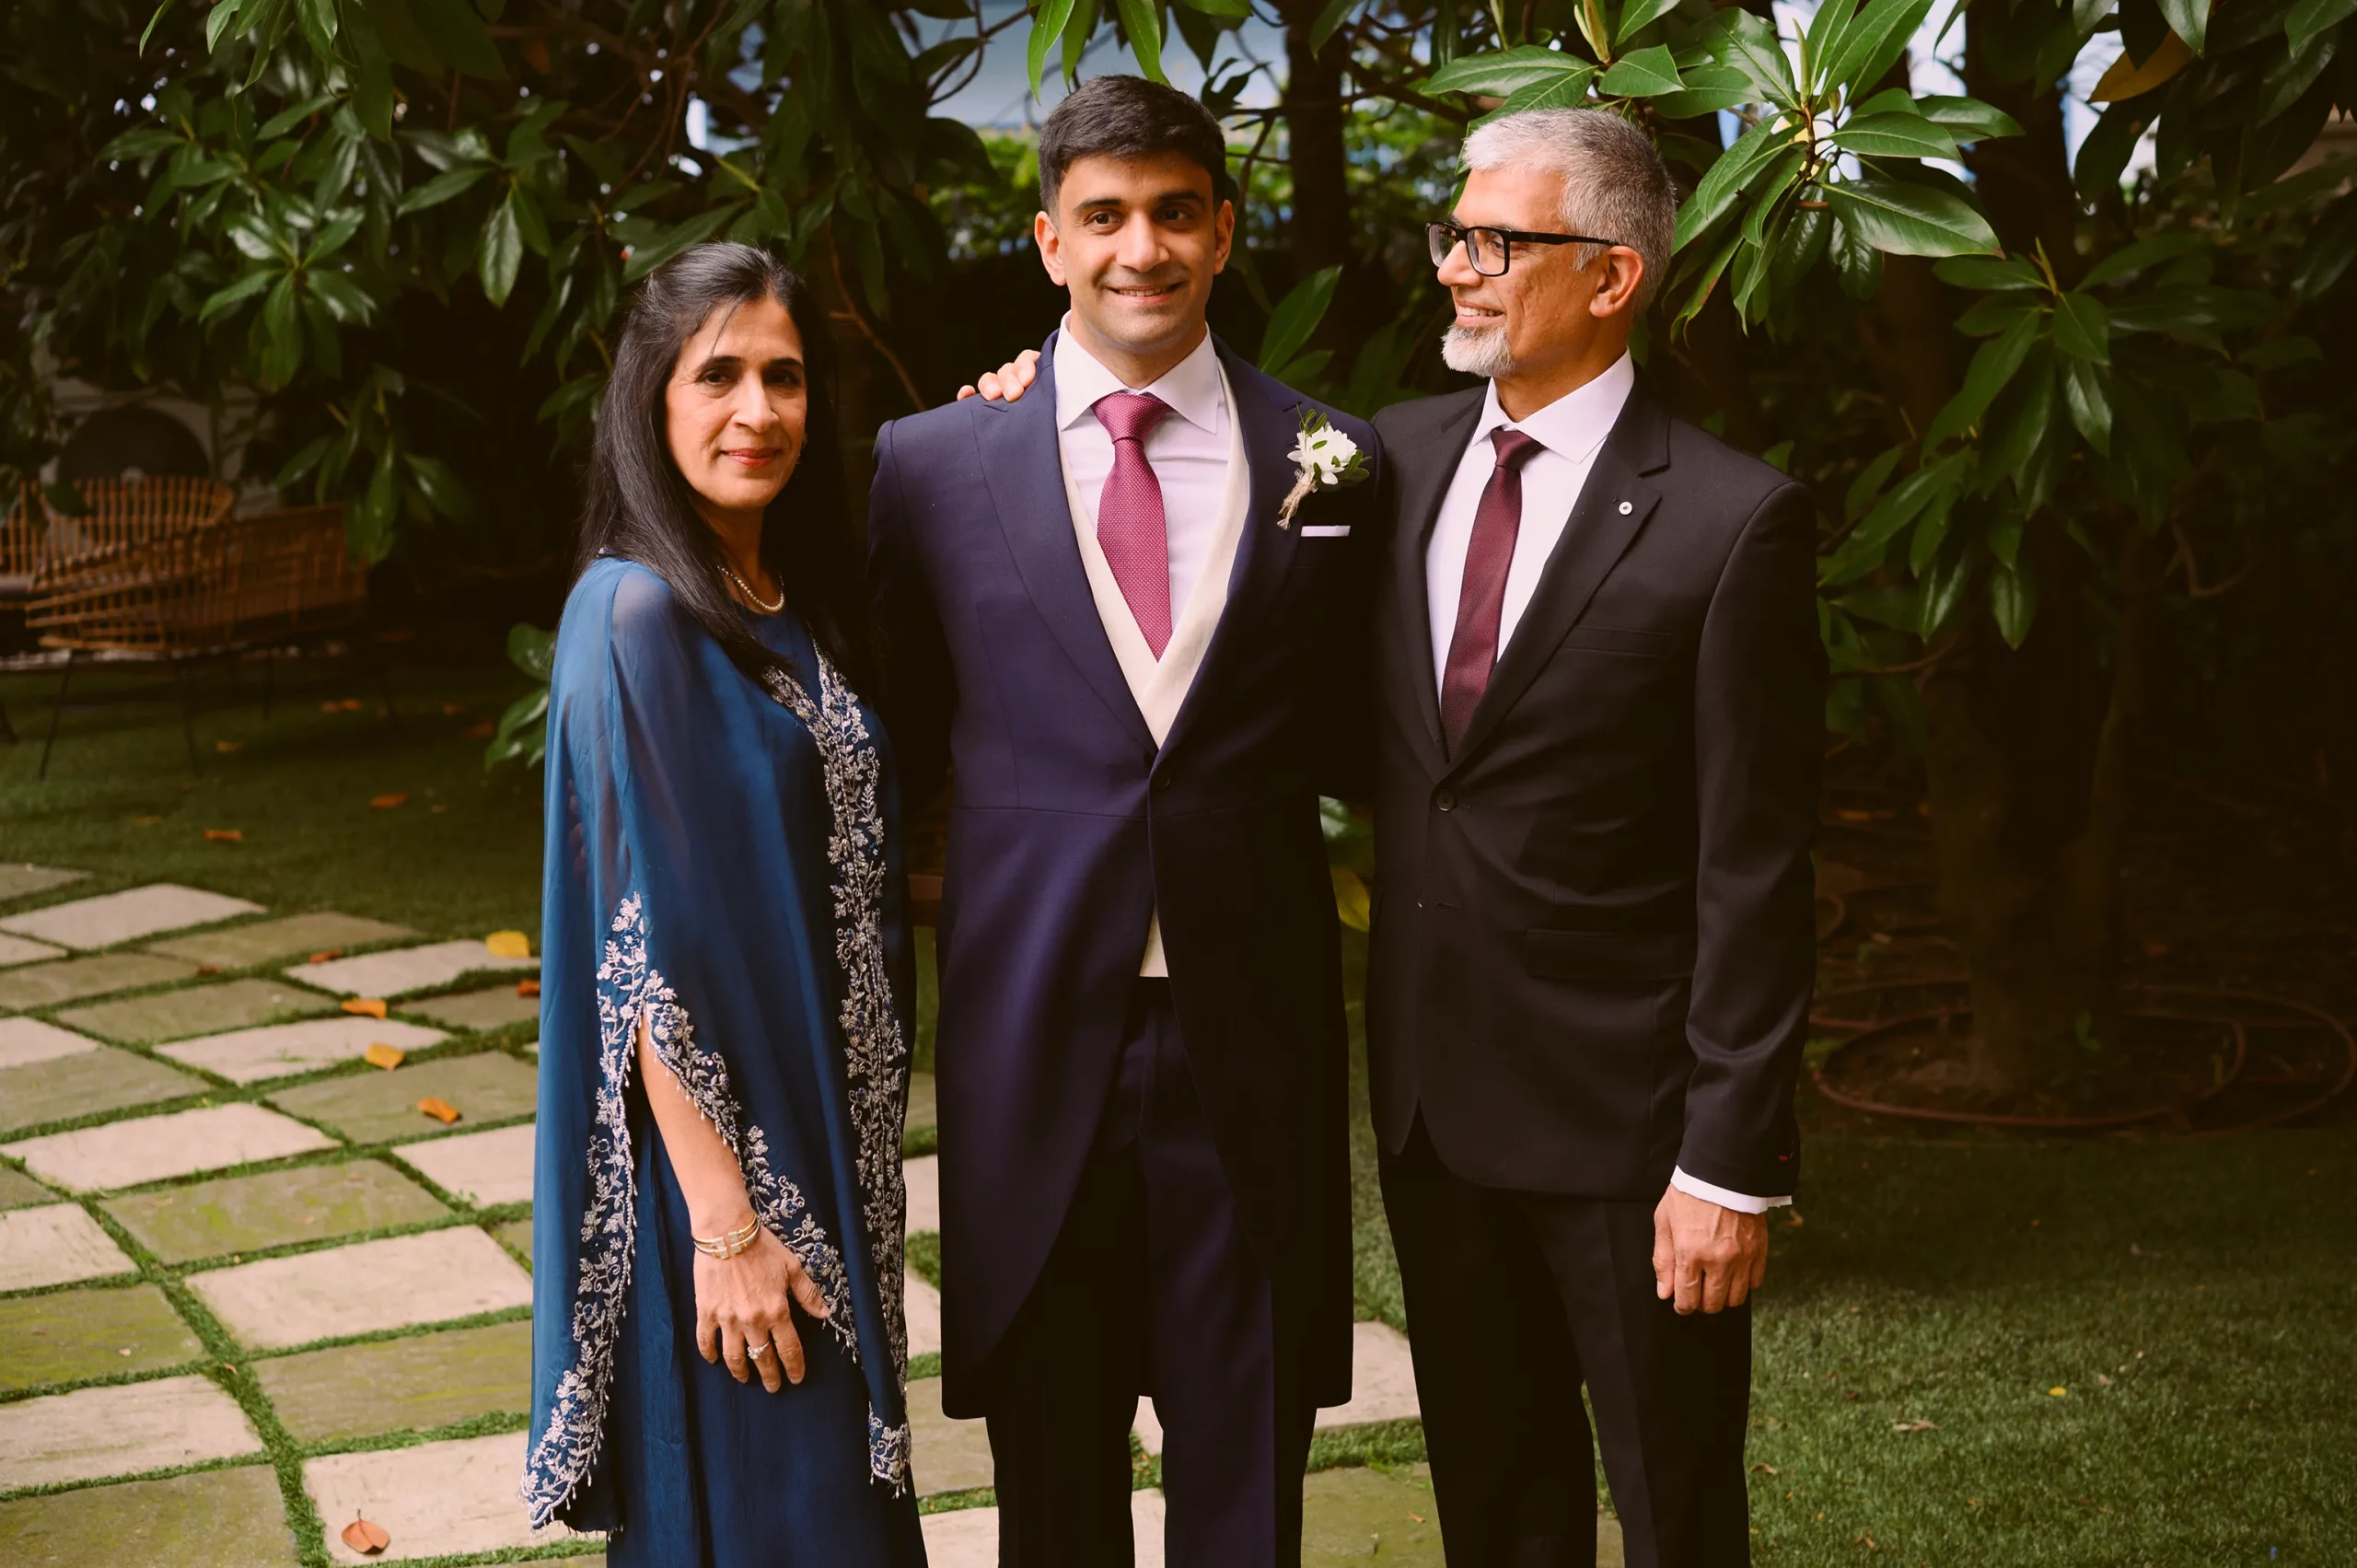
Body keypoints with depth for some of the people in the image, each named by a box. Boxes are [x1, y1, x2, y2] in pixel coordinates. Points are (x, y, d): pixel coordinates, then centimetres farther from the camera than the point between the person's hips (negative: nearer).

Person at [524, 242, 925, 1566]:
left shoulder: (801, 605, 8)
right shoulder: (637, 613, -15)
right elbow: (645, 941, -19)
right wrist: (725, 1222, -21)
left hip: (827, 1135, 8)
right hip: (715, 1147, -8)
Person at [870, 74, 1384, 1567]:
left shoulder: (1335, 463, 2)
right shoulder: (931, 464, 1)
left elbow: (1342, 732, 12)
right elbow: (902, 735, 11)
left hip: (1254, 1039, 0)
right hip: (1032, 1038, 0)